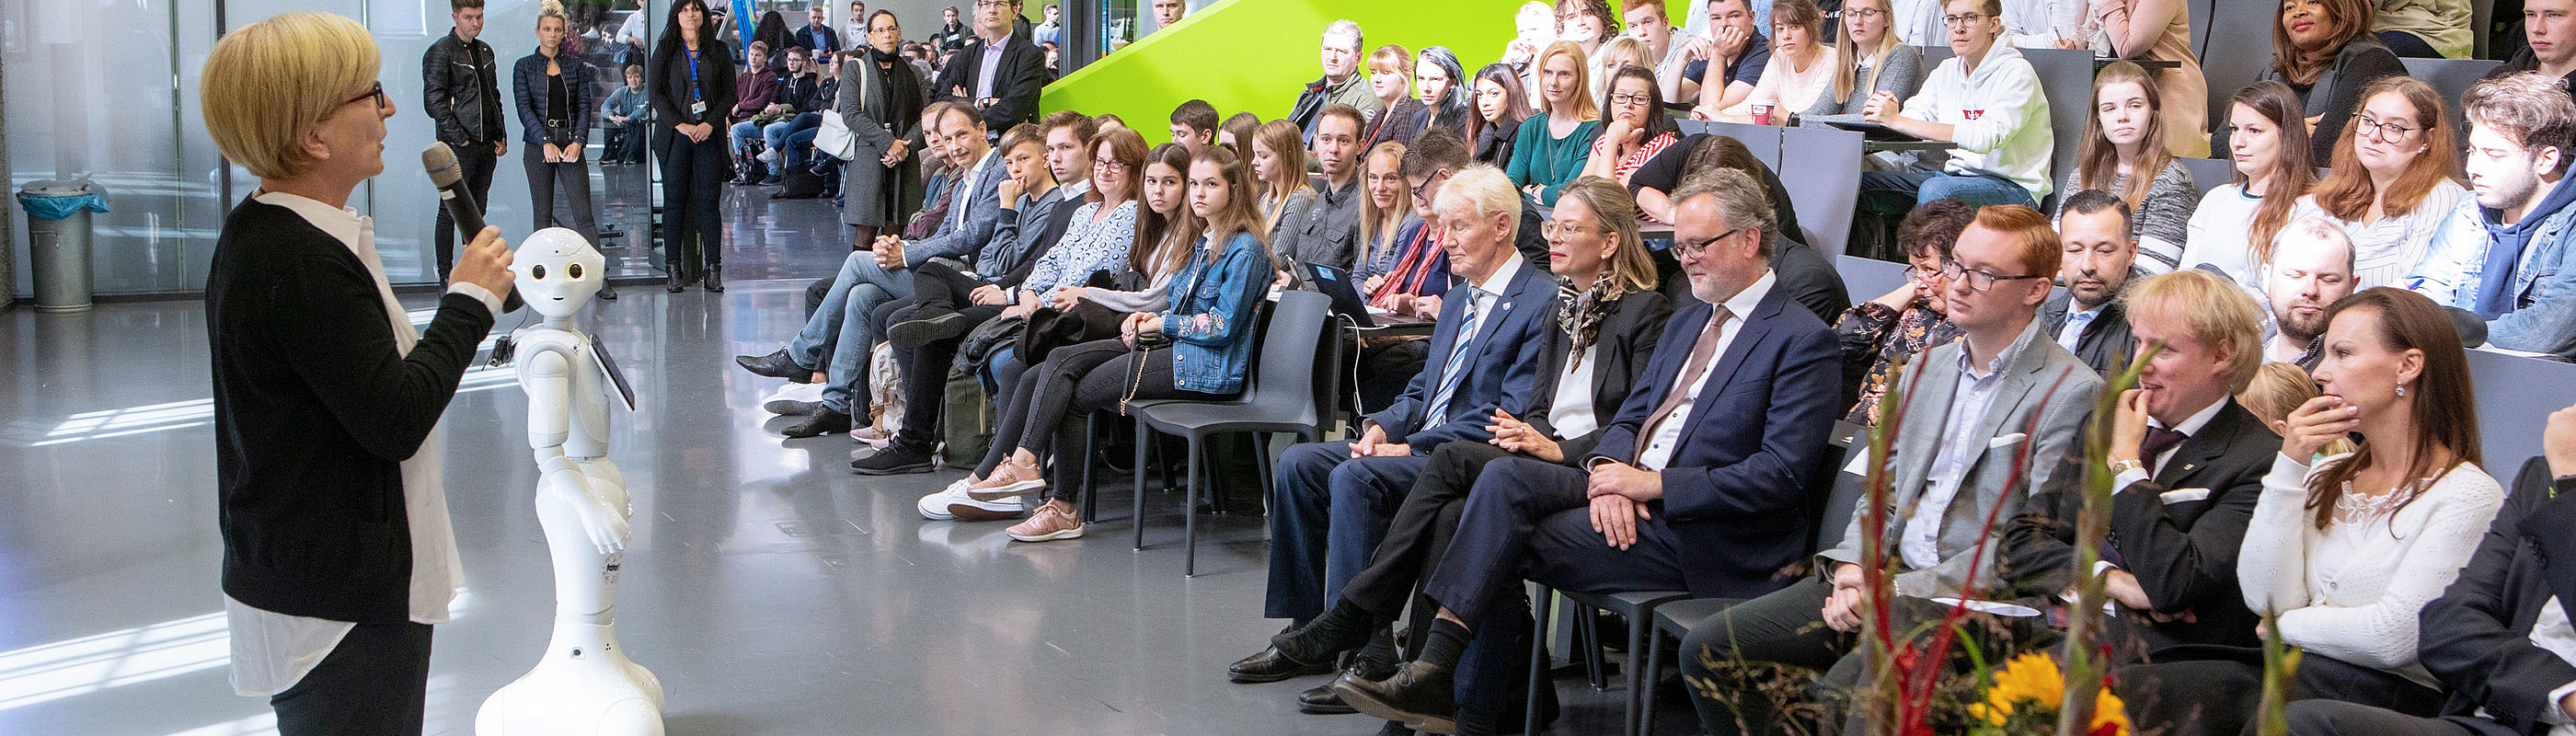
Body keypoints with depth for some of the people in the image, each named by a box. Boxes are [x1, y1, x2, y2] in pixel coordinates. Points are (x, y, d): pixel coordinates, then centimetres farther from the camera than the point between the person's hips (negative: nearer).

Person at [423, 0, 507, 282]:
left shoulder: (485, 51, 16)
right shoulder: (440, 52, -7)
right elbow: (434, 102, -12)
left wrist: (501, 136, 13)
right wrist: (460, 139, -15)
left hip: (486, 145, 7)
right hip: (458, 147, -7)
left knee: (477, 211, 11)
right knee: (450, 211, -3)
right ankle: (446, 277, 1)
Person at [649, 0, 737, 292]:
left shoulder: (719, 51, 9)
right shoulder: (665, 50, 8)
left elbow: (729, 93, 6)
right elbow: (657, 94, 2)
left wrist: (709, 124, -8)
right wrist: (680, 125, -10)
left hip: (709, 134, 0)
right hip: (674, 135, 0)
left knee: (709, 201, -3)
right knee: (674, 200, 0)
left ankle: (713, 268, 1)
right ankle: (674, 268, 4)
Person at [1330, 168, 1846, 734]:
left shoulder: (1802, 340, -7)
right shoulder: (1686, 321, 20)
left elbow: (1783, 475, -16)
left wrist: (1654, 483, -18)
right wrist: (1608, 471, -8)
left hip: (1699, 534, -7)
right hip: (1627, 496, 7)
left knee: (1503, 545, -19)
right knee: (1504, 478, -19)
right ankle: (1432, 674, -22)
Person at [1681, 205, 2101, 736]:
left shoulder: (2073, 392, -8)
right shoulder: (1926, 368, 17)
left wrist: (1898, 589, -15)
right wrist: (1854, 565, -3)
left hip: (1972, 600, -7)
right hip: (1884, 576, 7)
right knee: (1707, 648, -6)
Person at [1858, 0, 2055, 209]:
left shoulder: (2016, 72, -10)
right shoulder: (1947, 71, 13)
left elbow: (1986, 136, -25)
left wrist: (1898, 121, -29)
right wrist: (1888, 112, -23)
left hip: (2015, 188, -6)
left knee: (1935, 189, -37)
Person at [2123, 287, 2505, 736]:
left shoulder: (2469, 495, -3)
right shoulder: (2325, 477, 18)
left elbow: (2391, 638, -13)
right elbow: (2265, 598, 4)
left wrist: (2286, 625, 3)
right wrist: (2289, 465, 1)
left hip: (2385, 698, -6)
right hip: (2292, 673, 6)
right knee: (2120, 689, -24)